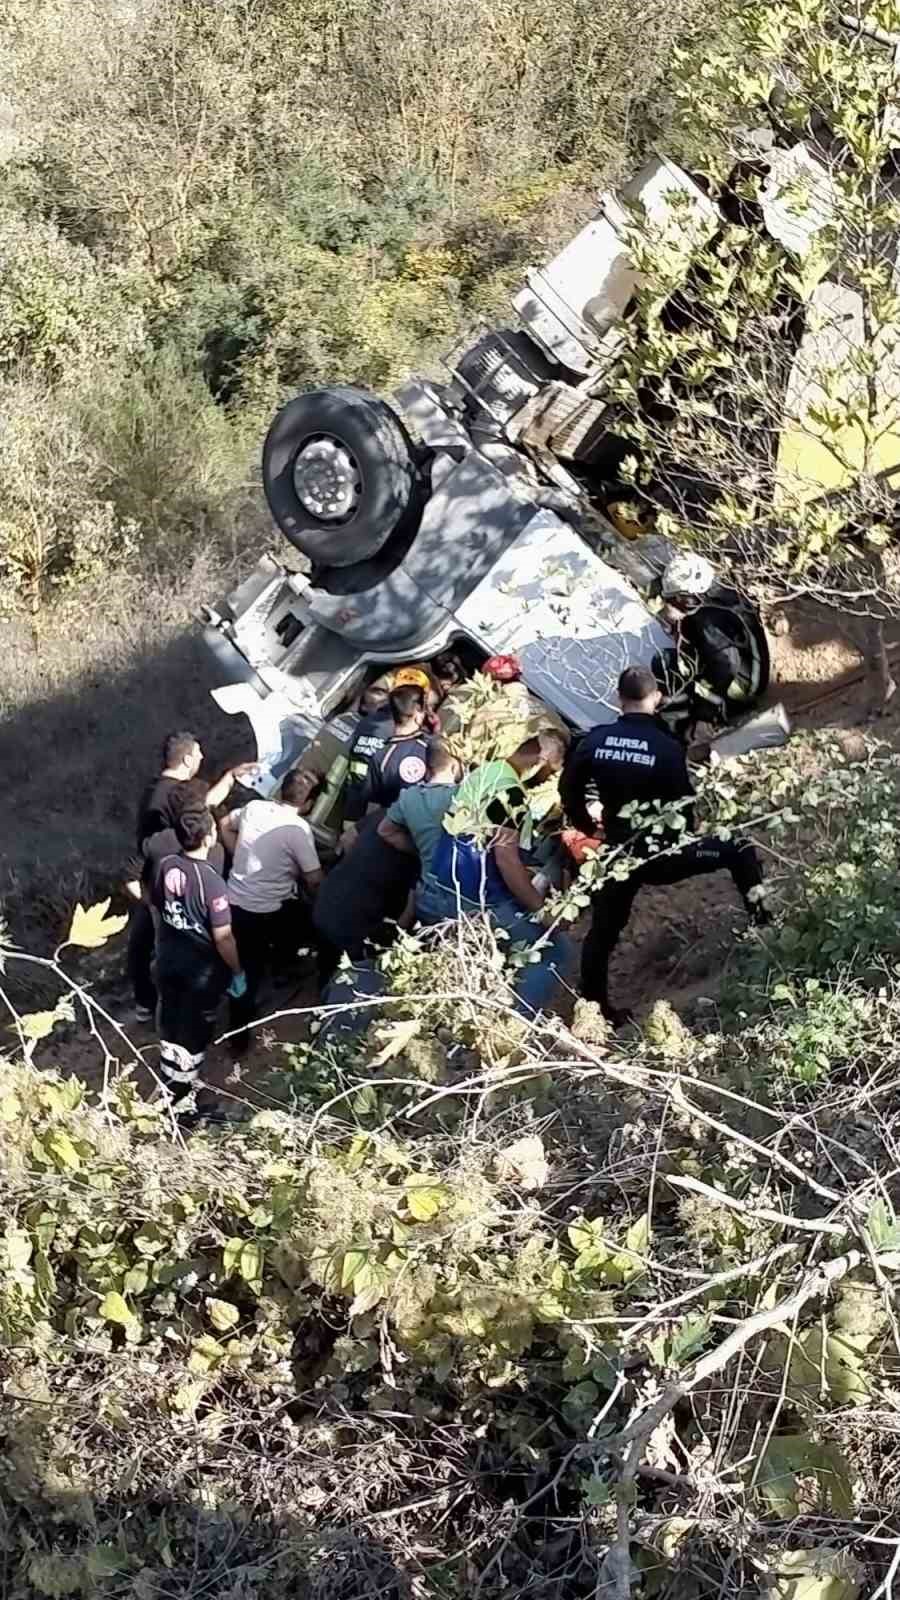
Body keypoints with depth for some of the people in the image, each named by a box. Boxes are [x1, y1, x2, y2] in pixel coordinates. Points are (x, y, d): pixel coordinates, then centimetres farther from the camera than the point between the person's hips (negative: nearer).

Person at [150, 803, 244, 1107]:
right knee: (194, 1030, 14)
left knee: (171, 1023, 24)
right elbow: (223, 938, -23)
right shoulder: (210, 880, -29)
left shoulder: (165, 864, -10)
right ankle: (183, 1091, 29)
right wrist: (237, 972, -8)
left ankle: (170, 1083, 42)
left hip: (168, 959, 6)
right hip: (201, 968, -6)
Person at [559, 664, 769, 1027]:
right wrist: (682, 842, 11)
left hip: (618, 855, 4)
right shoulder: (667, 747, -14)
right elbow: (683, 805, -9)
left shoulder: (595, 739, -4)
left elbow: (569, 790, 3)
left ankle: (595, 1008, 25)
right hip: (660, 854, -4)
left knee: (603, 931, 18)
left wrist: (587, 827, 19)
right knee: (738, 851, 12)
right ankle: (761, 922, 11)